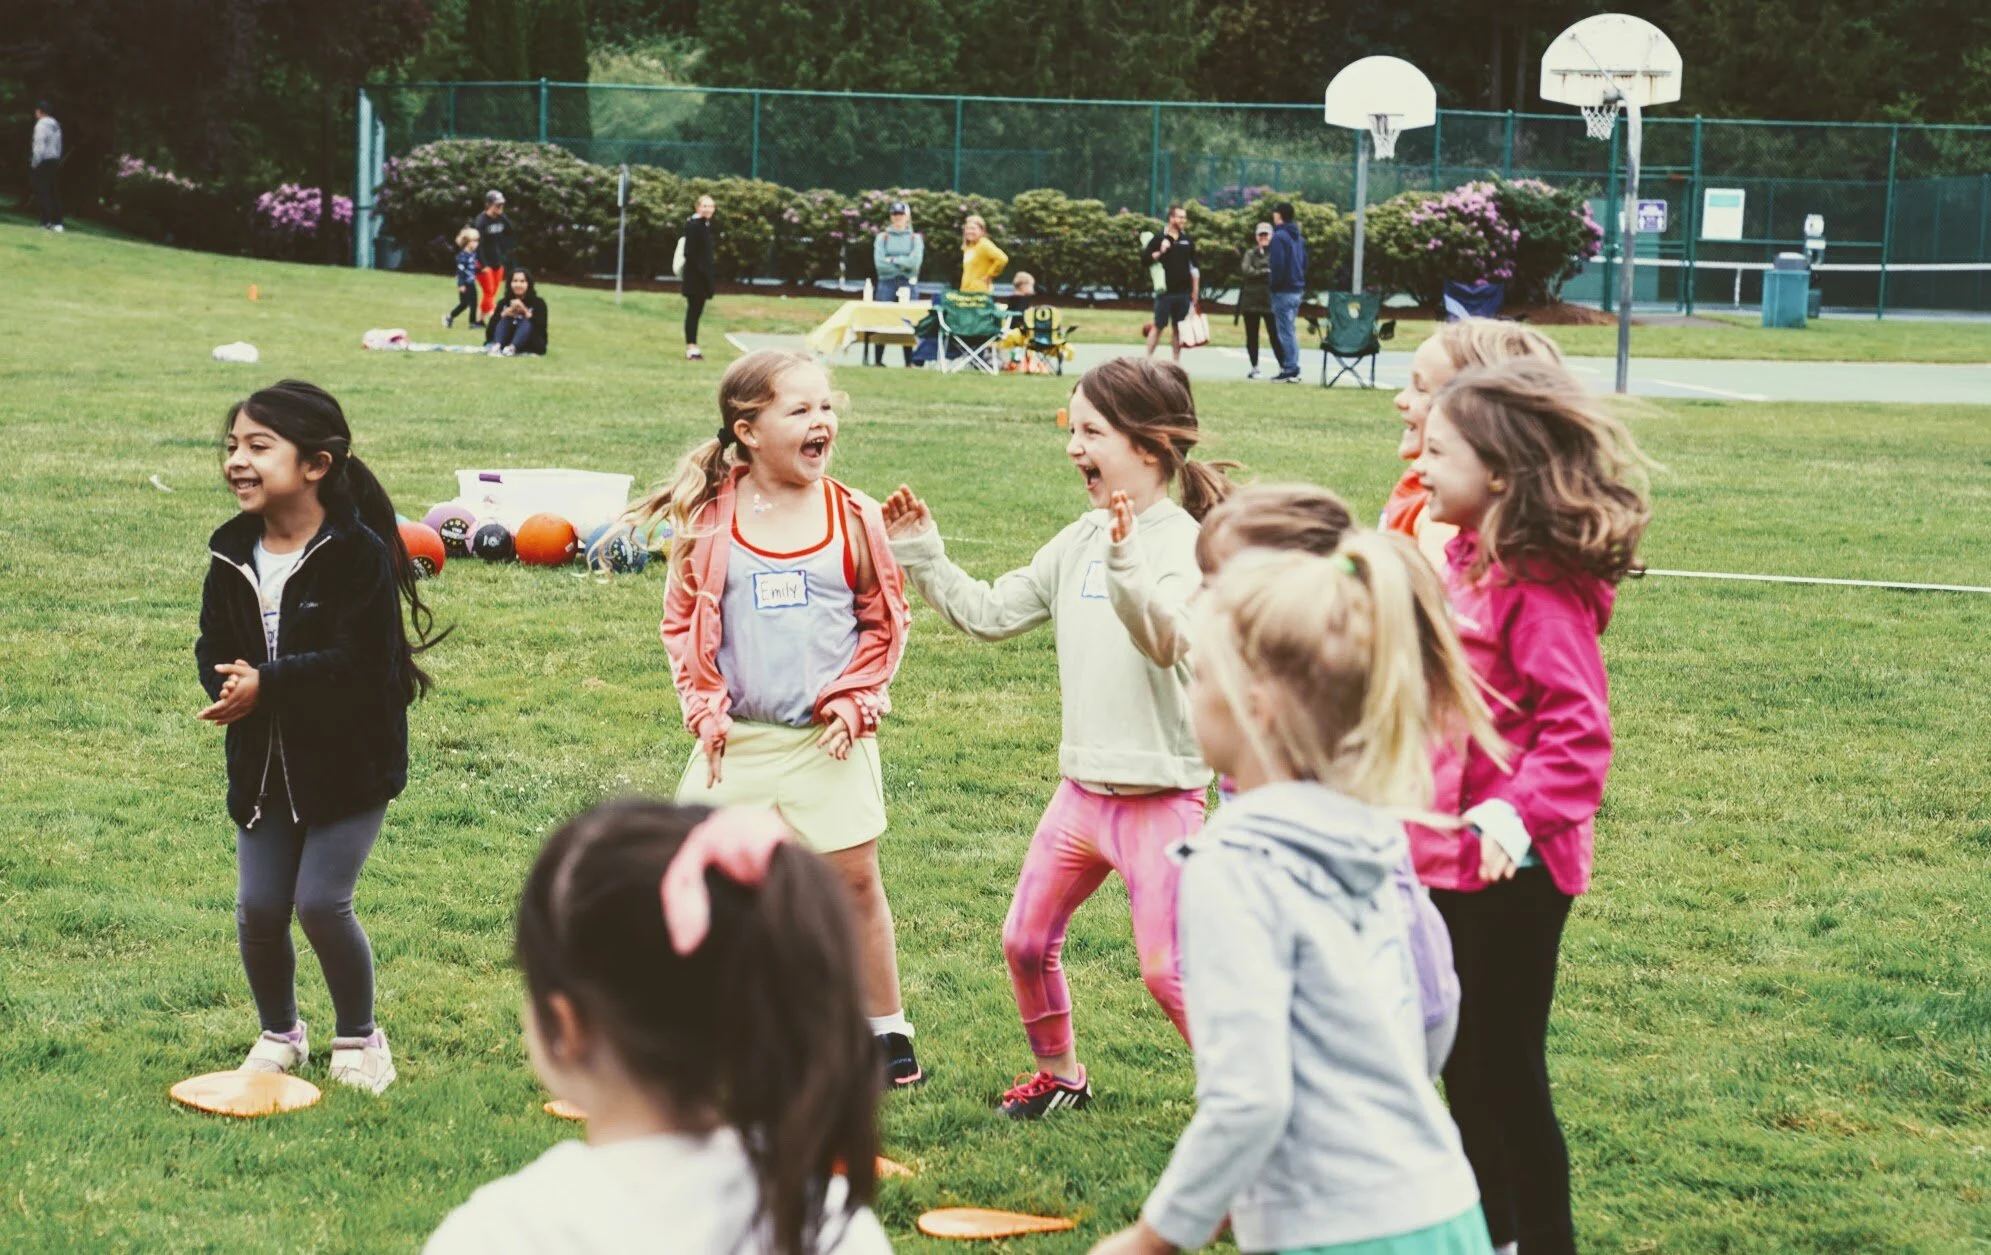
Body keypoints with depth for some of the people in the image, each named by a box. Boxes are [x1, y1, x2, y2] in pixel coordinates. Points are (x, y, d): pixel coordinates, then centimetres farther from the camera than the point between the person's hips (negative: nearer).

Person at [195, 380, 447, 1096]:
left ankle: (358, 1038, 13)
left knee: (321, 902, -9)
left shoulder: (360, 553, -16)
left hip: (348, 763, -5)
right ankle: (278, 1032, 27)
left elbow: (356, 662, -23)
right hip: (263, 763, 5)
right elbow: (212, 647, 3)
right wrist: (228, 686, -20)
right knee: (258, 906, 3)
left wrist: (267, 686, -26)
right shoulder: (232, 555, 2)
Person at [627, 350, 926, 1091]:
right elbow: (682, 621, 6)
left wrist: (854, 700, -3)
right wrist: (704, 707, -1)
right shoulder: (710, 520, -3)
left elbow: (885, 621, 5)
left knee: (854, 877, 4)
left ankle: (887, 1030, 18)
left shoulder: (854, 518, -2)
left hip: (828, 738, 0)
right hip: (738, 737, 0)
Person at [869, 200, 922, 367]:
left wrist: (892, 260, -7)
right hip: (886, 283, 0)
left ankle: (909, 362, 3)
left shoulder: (915, 238, 8)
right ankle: (878, 360, 1)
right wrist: (903, 264, -7)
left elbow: (915, 262, -7)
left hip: (908, 284, 0)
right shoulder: (882, 237, 8)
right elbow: (879, 263, -4)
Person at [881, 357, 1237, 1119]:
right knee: (1027, 942, 16)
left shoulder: (1183, 543, -15)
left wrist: (1125, 563, -49)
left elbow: (1166, 640, -33)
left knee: (1166, 971, -9)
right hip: (1083, 788, 8)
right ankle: (1059, 1075, 38)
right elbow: (988, 614, 16)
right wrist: (922, 556, 7)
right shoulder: (1081, 542, 9)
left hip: (1160, 793, -8)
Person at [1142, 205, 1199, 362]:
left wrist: (1195, 290, 10)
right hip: (1165, 291, -4)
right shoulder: (1159, 238, -1)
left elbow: (1194, 266, 14)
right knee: (1158, 326, -2)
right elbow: (1145, 258, -5)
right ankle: (1148, 359, 2)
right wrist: (1160, 252, -18)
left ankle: (1177, 361, 11)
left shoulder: (1187, 240, 11)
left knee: (1178, 327, 7)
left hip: (1183, 292, 4)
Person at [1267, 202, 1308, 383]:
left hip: (1283, 291, -8)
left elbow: (1277, 265, -20)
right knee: (1291, 330, 14)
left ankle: (1290, 369, -7)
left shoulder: (1279, 237, -14)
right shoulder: (1298, 237, 13)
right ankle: (1293, 370, 16)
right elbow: (1304, 263, 18)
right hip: (1297, 289, 8)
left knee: (1285, 331, -6)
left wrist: (1272, 286, -10)